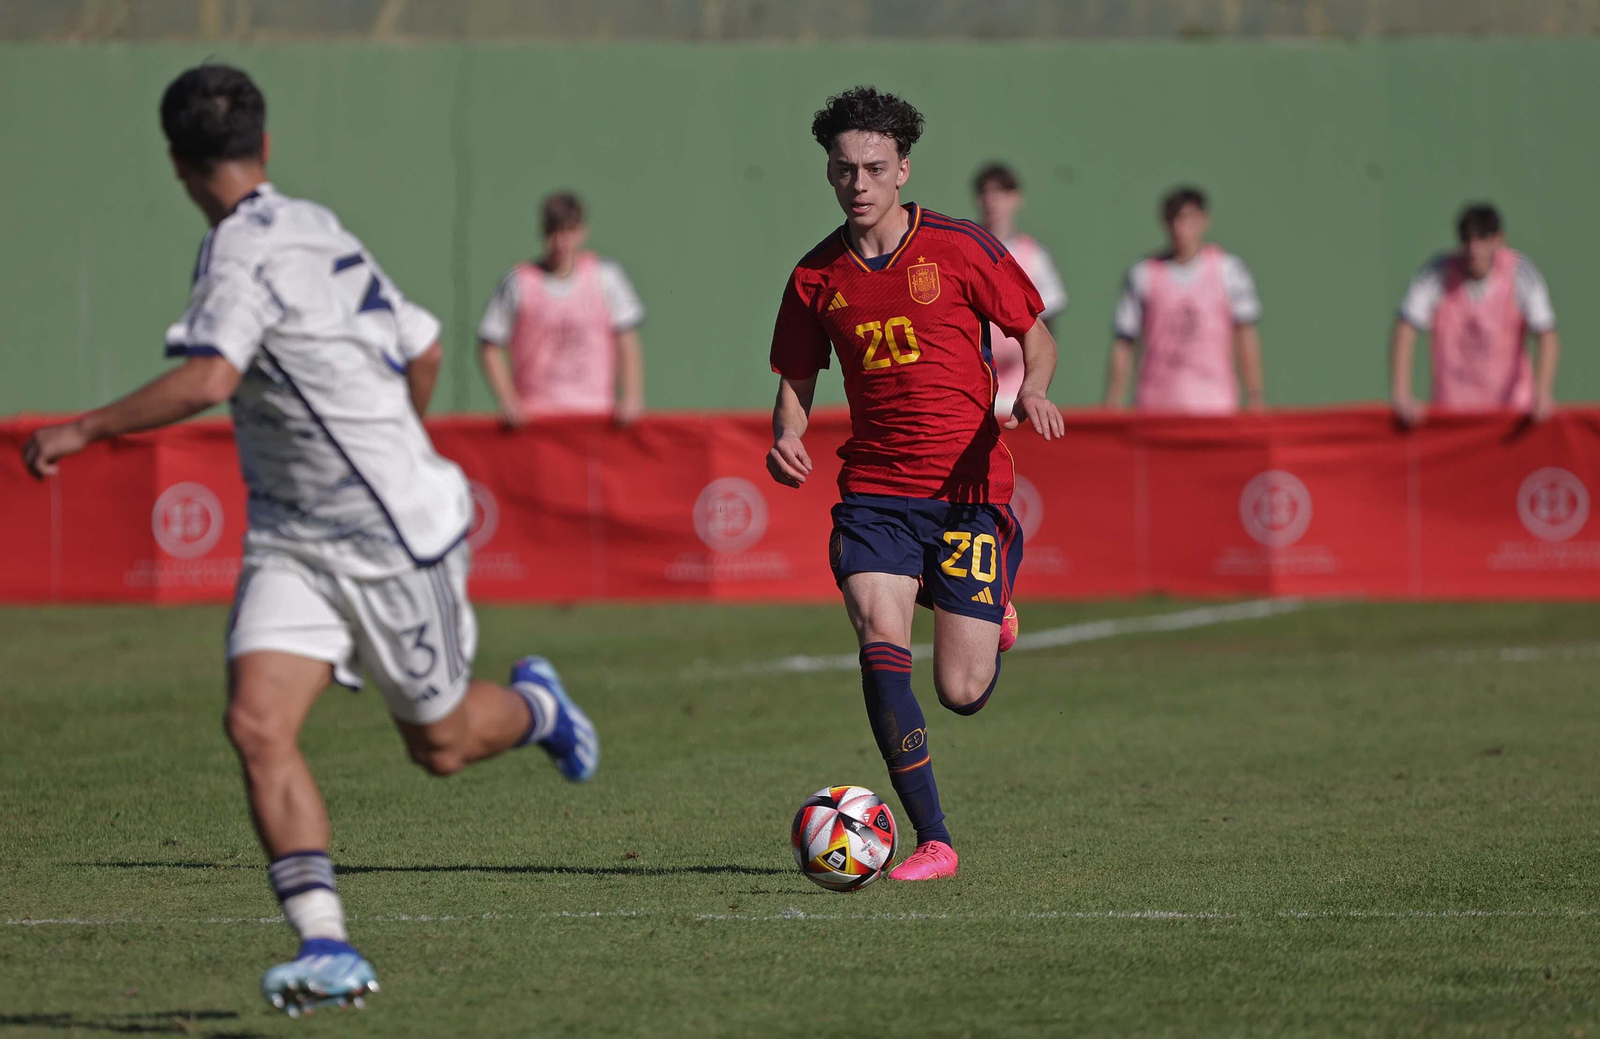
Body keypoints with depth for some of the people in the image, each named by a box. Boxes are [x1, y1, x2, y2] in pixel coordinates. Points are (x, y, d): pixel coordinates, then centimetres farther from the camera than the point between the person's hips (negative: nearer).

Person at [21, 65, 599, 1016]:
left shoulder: (246, 248, -19)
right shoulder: (317, 231, 8)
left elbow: (209, 378, -35)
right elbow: (422, 348, 19)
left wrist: (83, 430, -28)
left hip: (396, 535, -8)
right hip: (292, 541, 8)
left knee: (442, 744, 9)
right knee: (258, 723, -11)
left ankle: (537, 706, 42)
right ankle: (330, 950, -15)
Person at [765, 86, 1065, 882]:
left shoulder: (960, 249, -3)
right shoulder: (817, 277, 6)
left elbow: (1035, 335, 6)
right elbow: (797, 380, 16)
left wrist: (1032, 390, -16)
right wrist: (786, 437, -5)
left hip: (968, 484, -2)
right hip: (873, 489, 2)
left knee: (962, 693, -3)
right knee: (880, 647, -21)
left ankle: (995, 599, 34)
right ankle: (932, 842, -15)